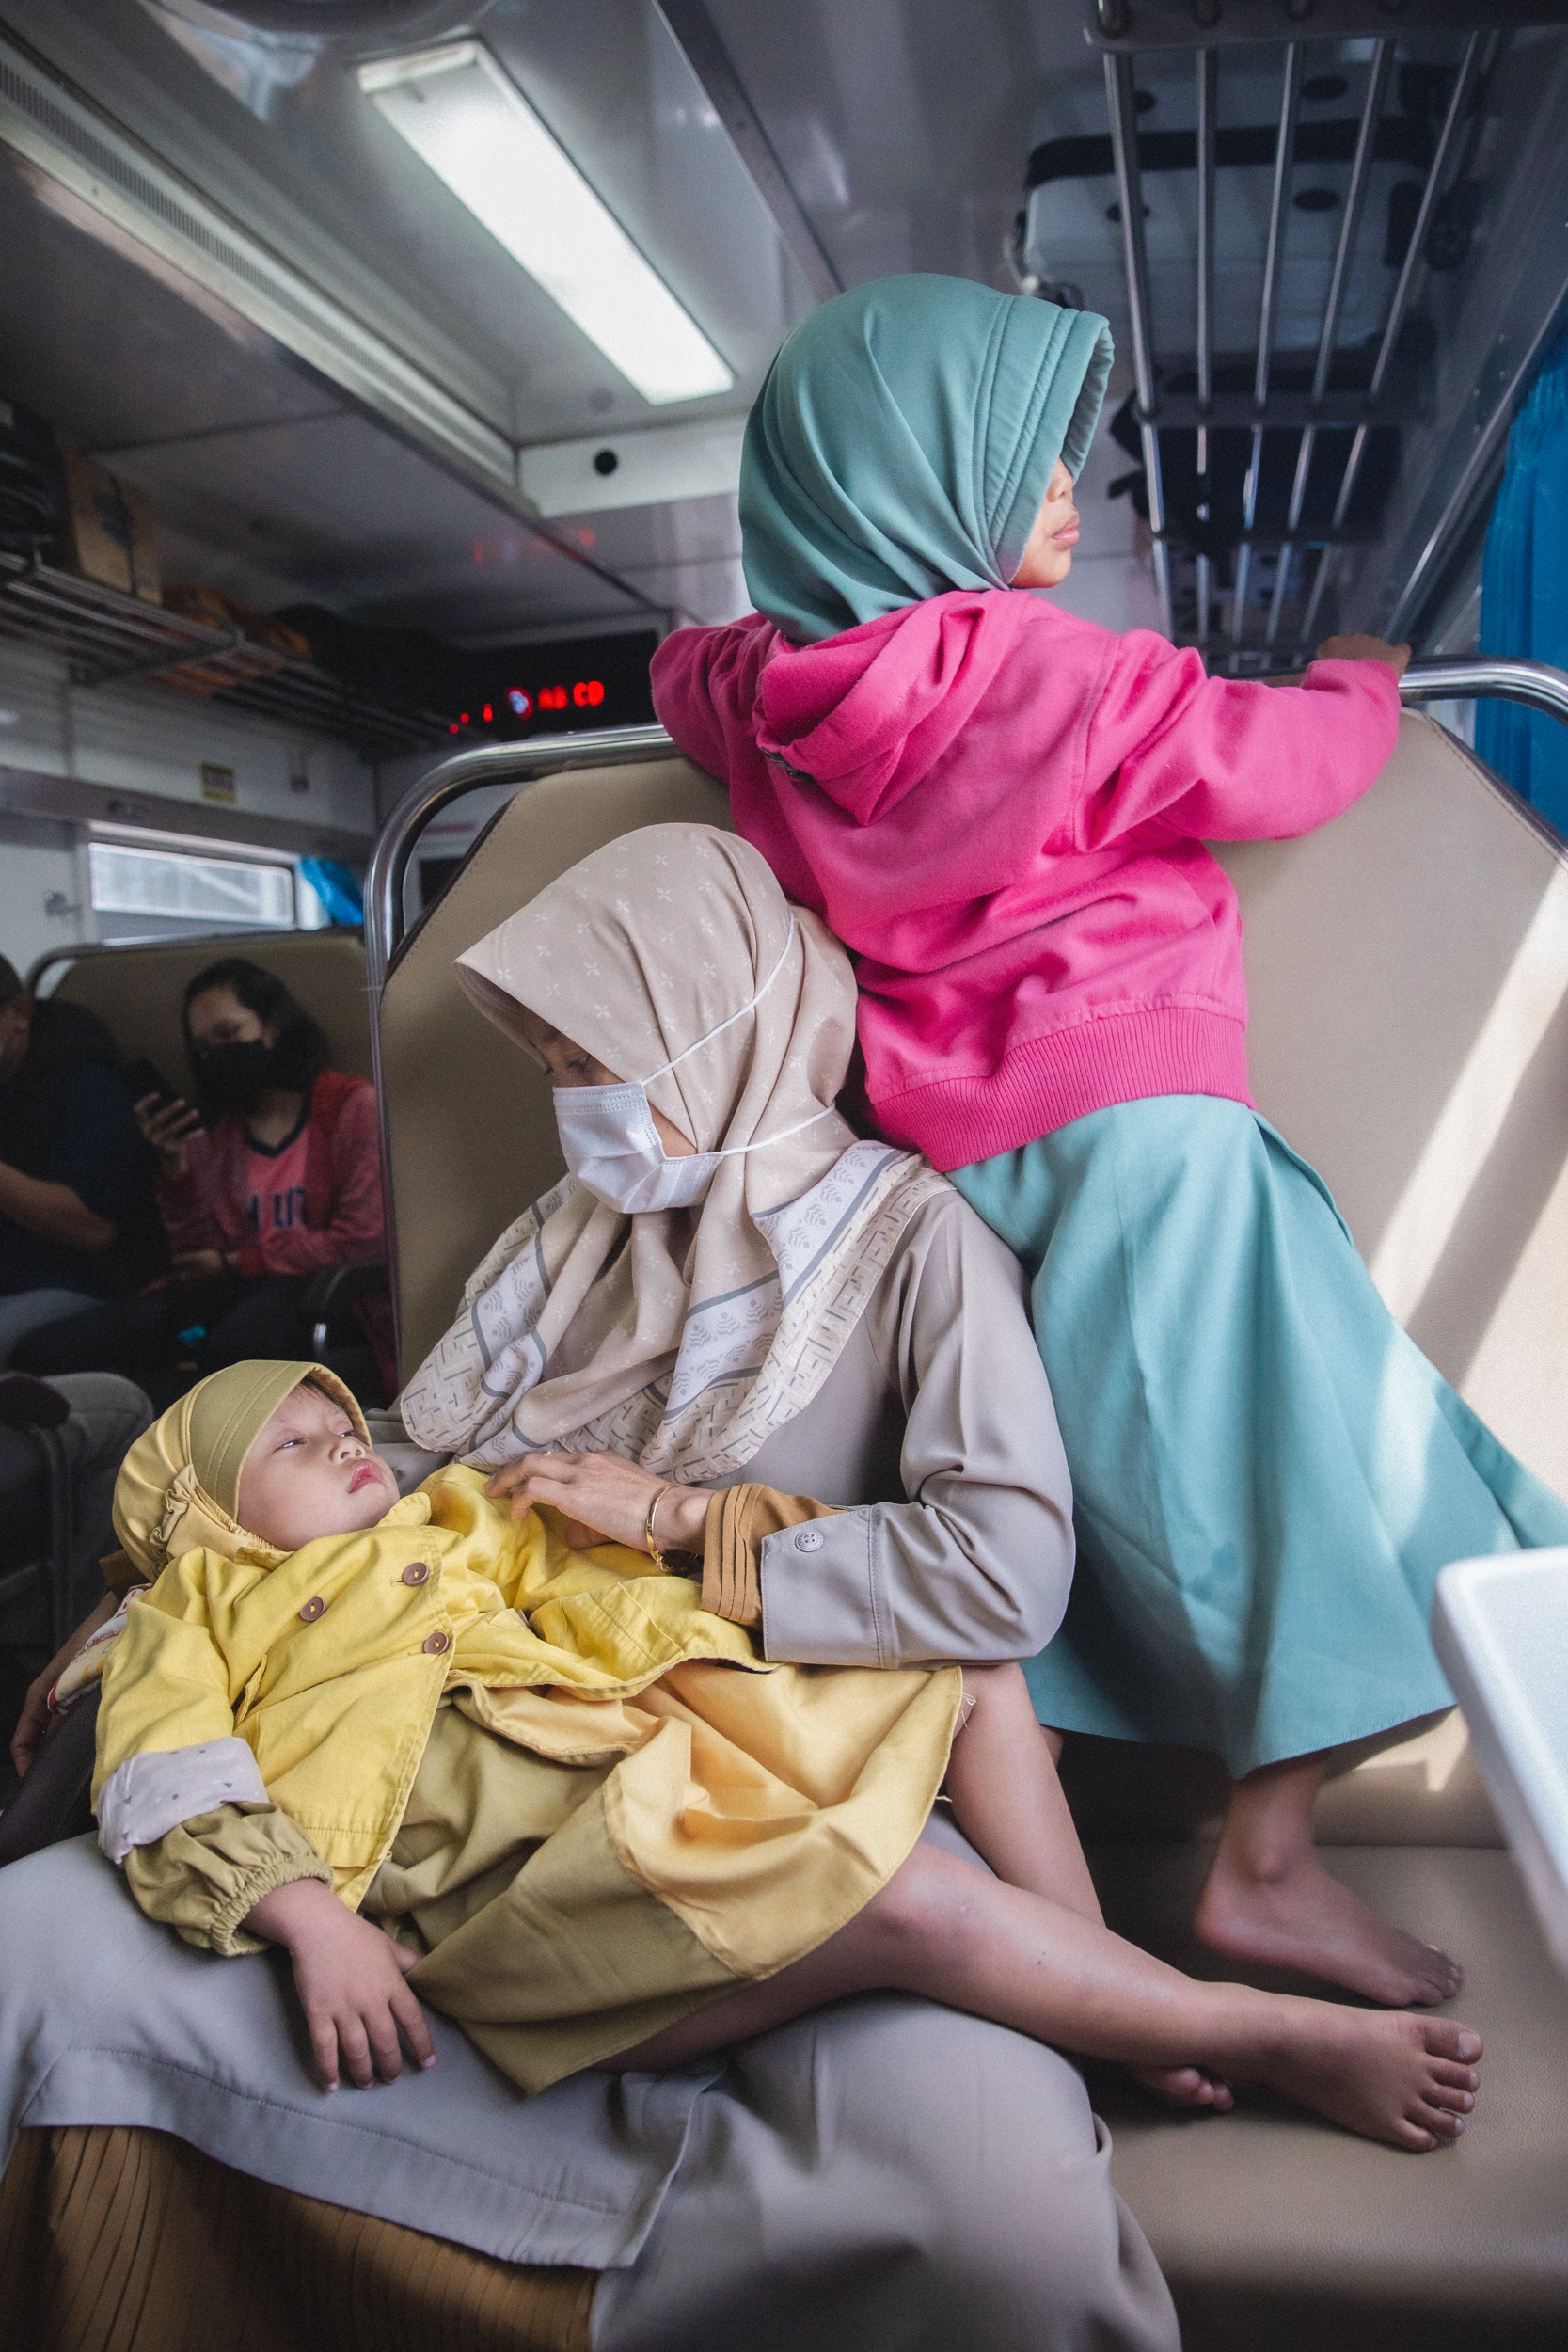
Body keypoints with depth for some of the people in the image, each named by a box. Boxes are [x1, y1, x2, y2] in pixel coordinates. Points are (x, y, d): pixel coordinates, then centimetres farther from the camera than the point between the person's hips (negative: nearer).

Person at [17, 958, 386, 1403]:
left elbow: (364, 1240, -4)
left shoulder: (352, 1105, 6)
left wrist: (236, 1263, 0)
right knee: (49, 1350, -17)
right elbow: (199, 1256, 15)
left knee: (232, 1345, -42)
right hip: (231, 1293, 6)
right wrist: (174, 1166, 0)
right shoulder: (210, 1125, 20)